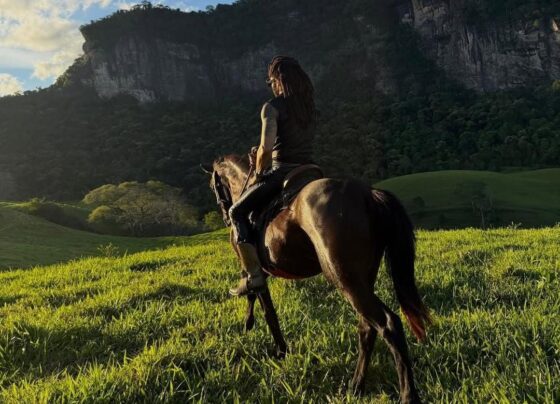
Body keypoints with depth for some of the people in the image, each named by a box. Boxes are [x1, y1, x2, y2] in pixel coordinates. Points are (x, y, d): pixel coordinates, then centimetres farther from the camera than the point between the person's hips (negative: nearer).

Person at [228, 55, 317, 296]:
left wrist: (259, 172, -1)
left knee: (237, 212, 7)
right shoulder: (310, 106, 12)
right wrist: (261, 154, 17)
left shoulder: (273, 107, -10)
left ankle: (254, 275, -4)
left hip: (280, 173, -7)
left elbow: (266, 148, -20)